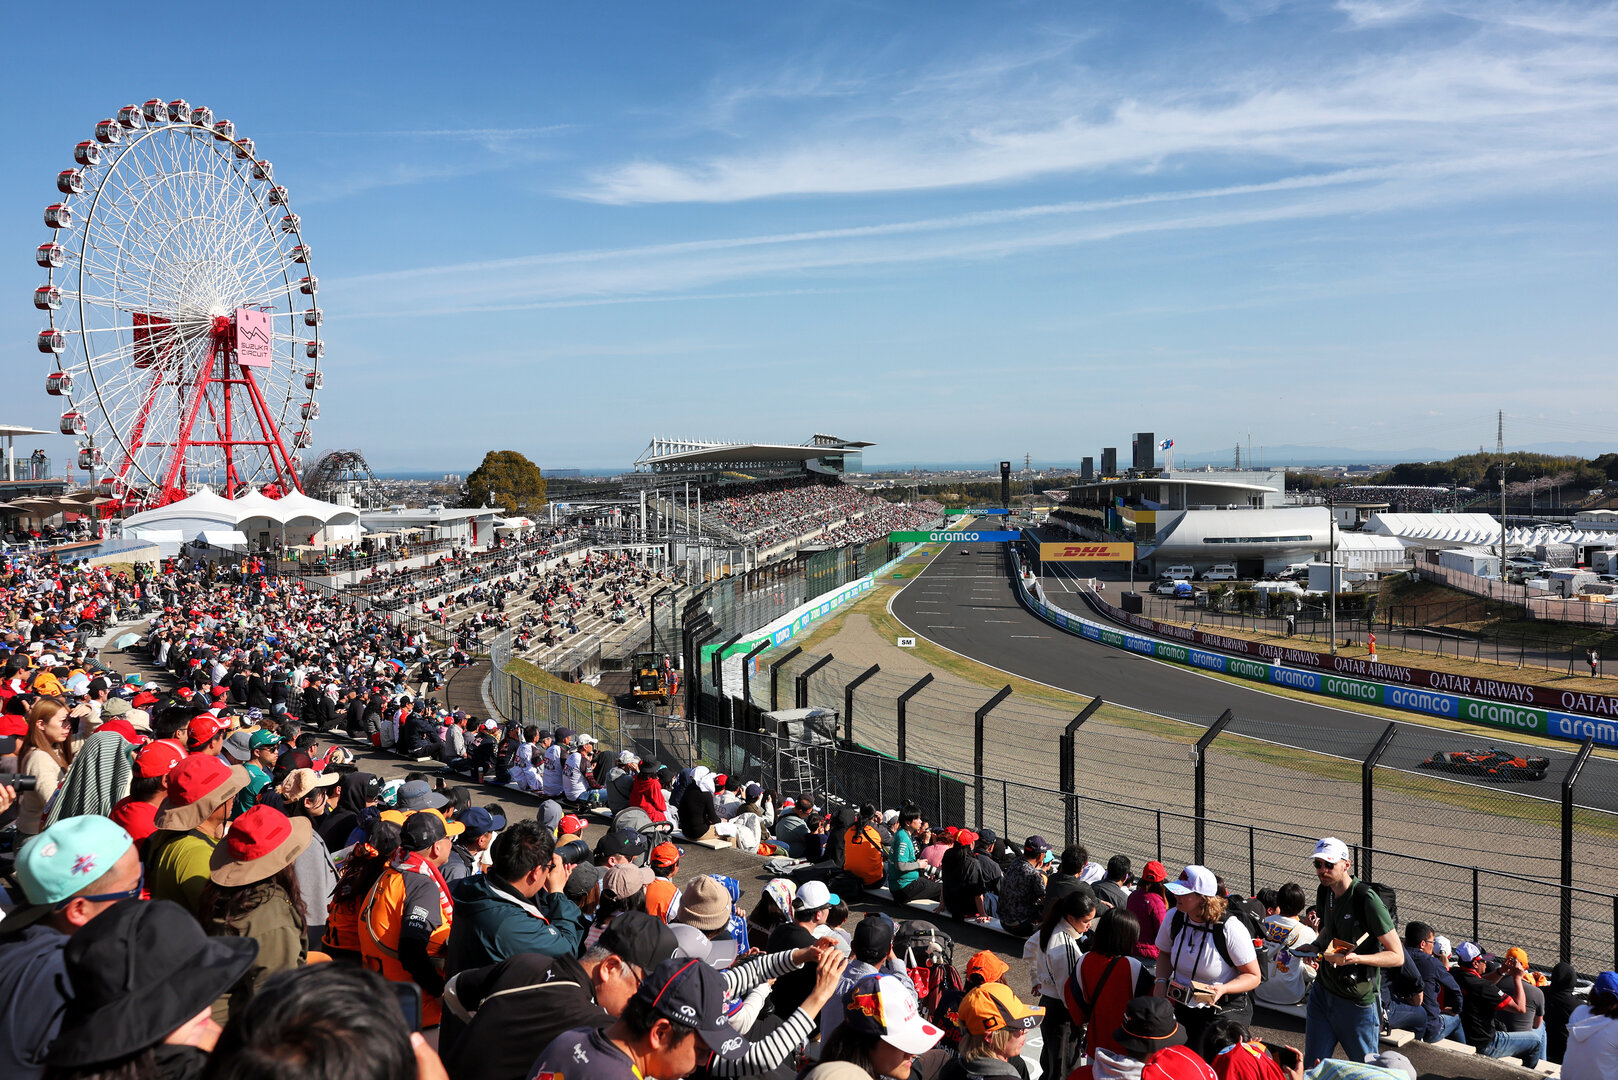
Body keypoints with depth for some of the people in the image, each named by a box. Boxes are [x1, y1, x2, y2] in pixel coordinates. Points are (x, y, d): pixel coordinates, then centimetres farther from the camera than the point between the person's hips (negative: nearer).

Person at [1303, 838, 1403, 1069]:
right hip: (1322, 991, 6)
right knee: (1311, 1068, 9)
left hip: (1357, 1001, -6)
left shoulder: (1366, 900, -18)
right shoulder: (1324, 893, 5)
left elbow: (1397, 956, -16)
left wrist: (1355, 958, -29)